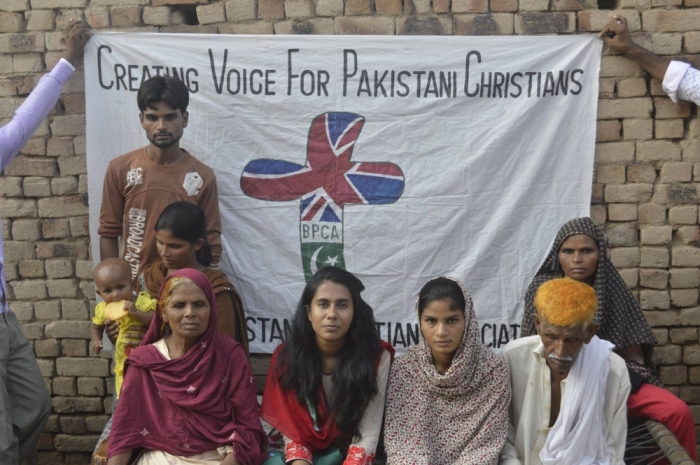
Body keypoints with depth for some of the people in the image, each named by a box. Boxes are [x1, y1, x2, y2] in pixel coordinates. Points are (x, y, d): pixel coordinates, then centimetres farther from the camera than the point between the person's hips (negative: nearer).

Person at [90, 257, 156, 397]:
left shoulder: (142, 301, -18)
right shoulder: (103, 308, -5)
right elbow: (96, 327, 13)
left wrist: (137, 312, -38)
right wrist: (96, 340, -7)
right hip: (123, 365, 4)